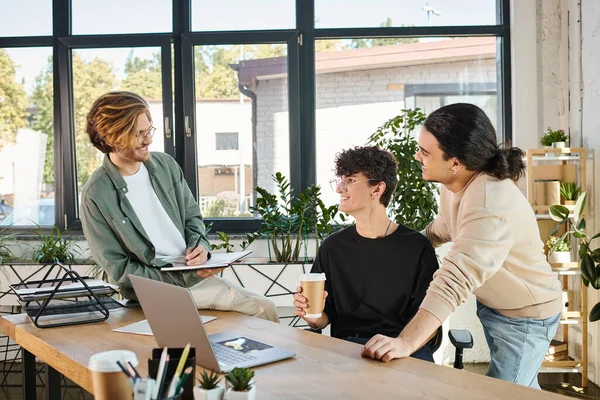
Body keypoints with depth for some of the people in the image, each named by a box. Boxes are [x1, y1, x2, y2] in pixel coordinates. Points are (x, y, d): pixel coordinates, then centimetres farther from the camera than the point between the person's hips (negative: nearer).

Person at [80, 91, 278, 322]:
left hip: (196, 277, 6)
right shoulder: (96, 196, -12)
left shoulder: (165, 165, 4)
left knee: (264, 309, -5)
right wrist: (183, 278, -17)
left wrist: (200, 246, -8)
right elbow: (119, 269, -10)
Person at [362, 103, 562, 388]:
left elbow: (456, 281, -46)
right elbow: (444, 228, 14)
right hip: (491, 303, 9)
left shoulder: (491, 207, -37)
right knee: (522, 390, 25)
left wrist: (406, 343, -52)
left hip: (525, 315, -9)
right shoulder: (453, 182, -8)